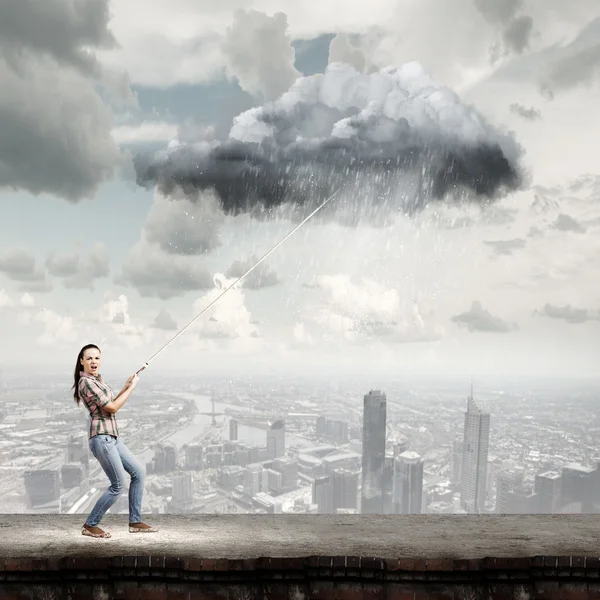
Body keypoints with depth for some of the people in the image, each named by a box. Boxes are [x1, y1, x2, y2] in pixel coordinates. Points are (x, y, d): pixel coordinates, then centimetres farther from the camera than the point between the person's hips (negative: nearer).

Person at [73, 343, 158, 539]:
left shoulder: (97, 379, 15)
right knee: (118, 485, -5)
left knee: (138, 472, 12)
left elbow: (110, 403, 21)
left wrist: (126, 387, 10)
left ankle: (135, 522, 16)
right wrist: (131, 387, -8)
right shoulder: (86, 382, -15)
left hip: (112, 437, 10)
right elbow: (112, 408, -15)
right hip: (101, 438, -10)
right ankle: (90, 525, 9)